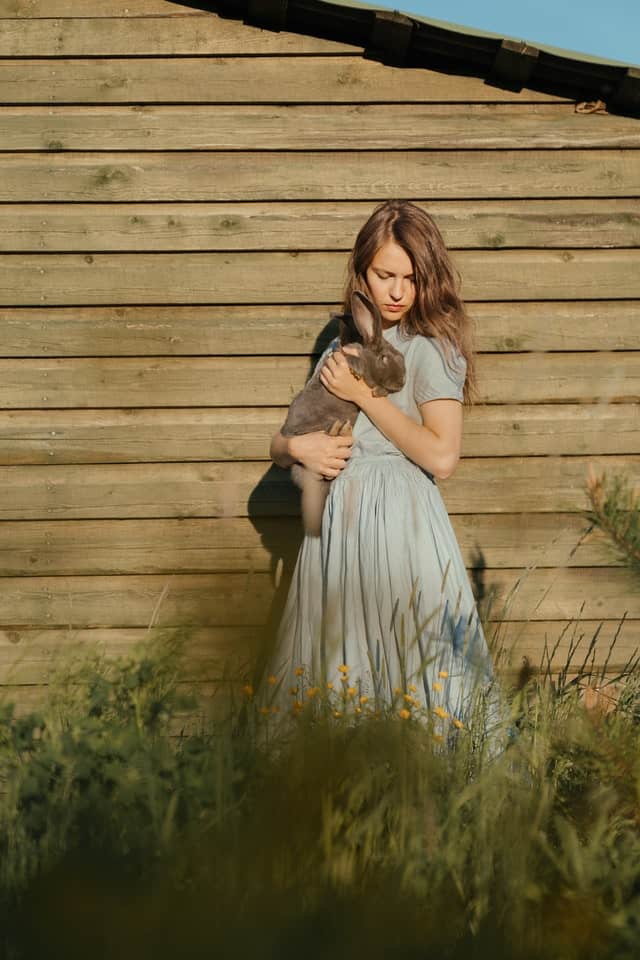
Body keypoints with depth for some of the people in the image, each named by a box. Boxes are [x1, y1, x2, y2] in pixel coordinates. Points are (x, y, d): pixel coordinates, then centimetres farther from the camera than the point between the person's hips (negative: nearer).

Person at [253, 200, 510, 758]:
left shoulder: (432, 346, -3)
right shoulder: (342, 346, 15)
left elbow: (442, 457, -15)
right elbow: (280, 444, 17)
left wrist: (363, 394, -11)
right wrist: (297, 447, -7)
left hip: (403, 523, -5)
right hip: (338, 523, 6)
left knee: (405, 671, -3)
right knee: (335, 669, 8)